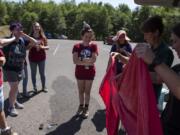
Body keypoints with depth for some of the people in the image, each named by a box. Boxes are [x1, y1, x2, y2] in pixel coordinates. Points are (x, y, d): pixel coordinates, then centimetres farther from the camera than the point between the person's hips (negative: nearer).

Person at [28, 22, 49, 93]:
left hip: (42, 58, 1)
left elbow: (47, 47, 4)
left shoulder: (43, 37, -1)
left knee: (42, 73, 10)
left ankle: (44, 87, 25)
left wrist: (42, 47, -16)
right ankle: (35, 87, 22)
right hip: (32, 58, -1)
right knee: (33, 73, 8)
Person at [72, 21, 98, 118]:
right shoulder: (77, 46, -9)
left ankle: (86, 108, 26)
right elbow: (75, 61, -18)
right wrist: (87, 61, -19)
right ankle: (81, 106, 32)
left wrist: (81, 60, -17)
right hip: (79, 72, 1)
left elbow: (93, 60, -18)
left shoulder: (93, 46, -8)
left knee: (87, 91, 11)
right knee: (81, 91, 14)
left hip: (90, 72, 0)